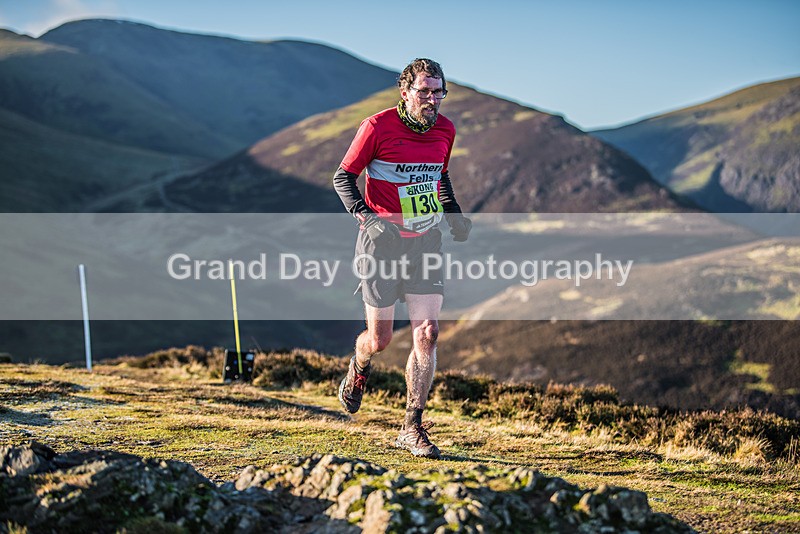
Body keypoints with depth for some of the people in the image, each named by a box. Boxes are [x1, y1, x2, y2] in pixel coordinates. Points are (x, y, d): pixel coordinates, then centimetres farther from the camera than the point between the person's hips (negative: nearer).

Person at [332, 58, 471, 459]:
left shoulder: (445, 130, 5)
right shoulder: (377, 126, -11)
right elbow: (343, 177, -5)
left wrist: (455, 215, 9)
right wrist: (364, 215, -20)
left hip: (426, 241, 4)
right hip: (383, 241, -4)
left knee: (427, 333, -6)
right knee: (379, 340, 2)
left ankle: (412, 429, 4)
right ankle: (359, 368, 41)